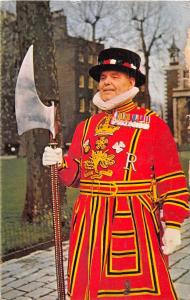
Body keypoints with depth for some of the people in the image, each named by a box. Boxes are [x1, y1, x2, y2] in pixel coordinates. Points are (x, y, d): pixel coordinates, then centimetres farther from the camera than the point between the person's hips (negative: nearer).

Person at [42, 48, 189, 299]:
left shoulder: (153, 124, -2)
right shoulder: (86, 126, 11)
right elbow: (76, 174, 16)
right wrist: (60, 163, -4)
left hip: (134, 224, -4)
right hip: (90, 223, 5)